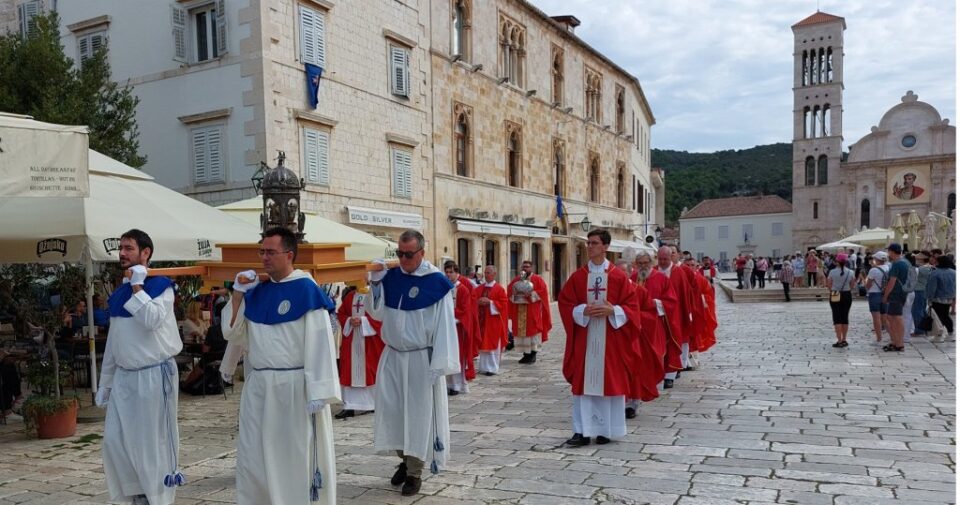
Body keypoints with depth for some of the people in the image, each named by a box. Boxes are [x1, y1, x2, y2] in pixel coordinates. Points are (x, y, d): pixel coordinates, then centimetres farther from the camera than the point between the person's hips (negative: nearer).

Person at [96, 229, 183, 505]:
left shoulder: (161, 286, -7)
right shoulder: (118, 294, 12)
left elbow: (151, 320, -25)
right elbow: (113, 341, 16)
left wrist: (137, 286, -16)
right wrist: (105, 382, 15)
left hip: (154, 374, -7)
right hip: (124, 377, 7)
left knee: (154, 441, 1)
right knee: (115, 439, 8)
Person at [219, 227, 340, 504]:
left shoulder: (307, 290, -11)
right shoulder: (257, 292, 8)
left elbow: (320, 343, -14)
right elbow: (231, 332, 10)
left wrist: (318, 392, -17)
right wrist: (238, 293, -1)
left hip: (295, 387, -6)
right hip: (258, 387, 6)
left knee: (297, 458, 7)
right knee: (252, 459, 14)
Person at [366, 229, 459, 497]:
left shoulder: (436, 282, -13)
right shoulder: (390, 276, 1)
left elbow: (444, 326, -13)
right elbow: (378, 313, 7)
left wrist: (438, 364, -15)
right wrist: (375, 282, -7)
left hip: (421, 359, -5)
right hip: (392, 357, 5)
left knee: (418, 414, 3)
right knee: (392, 411, 10)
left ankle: (414, 472, 16)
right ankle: (405, 459, 30)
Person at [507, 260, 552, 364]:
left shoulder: (537, 279, 0)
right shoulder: (516, 279, 14)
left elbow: (542, 292, -10)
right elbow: (509, 290, 9)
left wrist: (531, 295, -20)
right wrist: (514, 292, -11)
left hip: (532, 311, -4)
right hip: (519, 311, 4)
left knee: (532, 331, -5)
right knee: (521, 331, 3)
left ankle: (533, 355, 1)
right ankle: (526, 354, 11)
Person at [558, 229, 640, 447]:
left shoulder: (618, 277, -1)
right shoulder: (578, 276, 4)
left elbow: (630, 304, 0)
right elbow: (564, 302, 3)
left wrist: (613, 311, -17)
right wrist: (583, 311, -12)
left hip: (610, 338, -1)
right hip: (584, 337, 1)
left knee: (610, 381, 4)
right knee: (583, 383, 1)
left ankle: (606, 430, 17)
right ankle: (583, 431, 7)